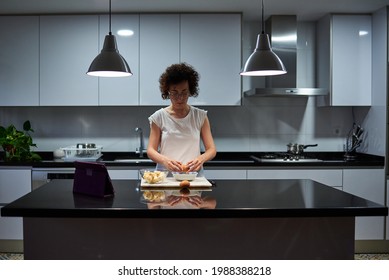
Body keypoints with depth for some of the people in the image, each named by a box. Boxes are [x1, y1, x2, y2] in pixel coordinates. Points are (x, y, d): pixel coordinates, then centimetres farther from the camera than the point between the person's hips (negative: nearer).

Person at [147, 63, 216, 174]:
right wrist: (164, 160, -19)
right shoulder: (159, 117, 5)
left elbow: (211, 149, 5)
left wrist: (201, 159, -18)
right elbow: (151, 150, 2)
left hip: (193, 175, 1)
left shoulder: (200, 116, 7)